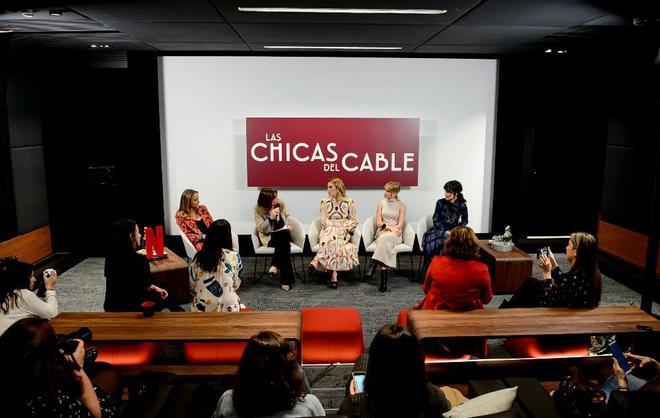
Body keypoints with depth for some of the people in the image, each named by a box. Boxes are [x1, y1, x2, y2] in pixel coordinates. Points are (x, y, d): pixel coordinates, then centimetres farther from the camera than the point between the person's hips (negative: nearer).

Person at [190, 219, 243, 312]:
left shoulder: (198, 257, -7)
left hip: (202, 308, 2)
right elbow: (236, 285, -1)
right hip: (227, 308, -2)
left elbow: (192, 287, 1)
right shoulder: (234, 257, -13)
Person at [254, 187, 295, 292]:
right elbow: (261, 229, -13)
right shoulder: (259, 210, -9)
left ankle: (275, 266, -30)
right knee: (284, 245, -34)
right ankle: (286, 280, -33)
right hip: (268, 237, -3)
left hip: (283, 234, 3)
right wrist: (270, 218, -27)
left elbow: (286, 217, 20)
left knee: (284, 235, -35)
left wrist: (288, 226, 0)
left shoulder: (281, 204, 1)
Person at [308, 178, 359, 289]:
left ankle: (317, 261, -46)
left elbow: (354, 220, 7)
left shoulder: (349, 202, 7)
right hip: (328, 230, 1)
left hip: (343, 232, -1)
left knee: (333, 236, -36)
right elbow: (324, 221, 5)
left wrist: (345, 228, -10)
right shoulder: (325, 202, 12)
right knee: (332, 238, -35)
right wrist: (334, 225, -13)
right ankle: (333, 275, -44)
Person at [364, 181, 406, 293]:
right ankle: (383, 279, -41)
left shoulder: (401, 206, 8)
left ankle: (373, 266, -40)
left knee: (385, 238, -39)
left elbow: (400, 224, -2)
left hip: (395, 234, -1)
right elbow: (379, 222, 2)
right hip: (381, 233, 1)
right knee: (385, 243, -36)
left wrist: (392, 229, -18)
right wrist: (389, 228, -15)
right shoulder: (381, 203, 12)